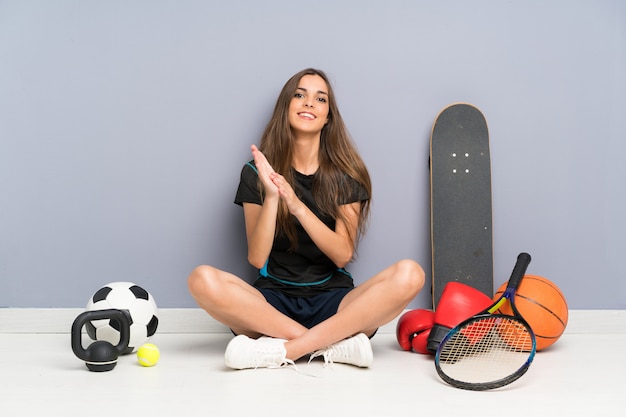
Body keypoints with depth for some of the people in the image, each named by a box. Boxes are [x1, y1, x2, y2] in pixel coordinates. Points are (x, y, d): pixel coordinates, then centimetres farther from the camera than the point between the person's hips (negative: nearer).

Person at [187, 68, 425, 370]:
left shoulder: (347, 175, 4)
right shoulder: (258, 173, 3)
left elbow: (343, 254, -5)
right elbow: (256, 258, -4)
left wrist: (297, 205, -17)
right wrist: (271, 197, -18)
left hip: (332, 302, 1)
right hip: (272, 303, 0)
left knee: (409, 274, -26)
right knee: (203, 280, -29)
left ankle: (284, 350, -28)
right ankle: (336, 344, -26)